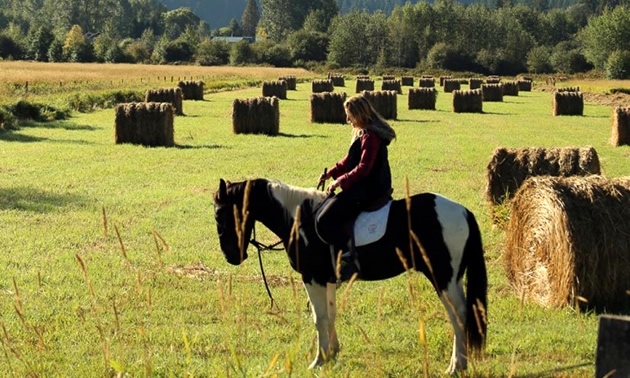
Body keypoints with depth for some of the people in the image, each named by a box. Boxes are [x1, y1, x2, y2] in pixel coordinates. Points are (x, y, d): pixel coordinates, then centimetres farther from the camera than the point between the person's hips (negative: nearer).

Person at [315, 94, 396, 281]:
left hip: (367, 191, -11)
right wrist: (331, 173, 8)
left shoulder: (370, 136, -17)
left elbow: (363, 167, -23)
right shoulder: (362, 133, 15)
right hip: (361, 187, 11)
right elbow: (349, 160, 20)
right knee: (319, 215, 14)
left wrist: (341, 181, -20)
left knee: (324, 220, -19)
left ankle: (348, 259, -19)